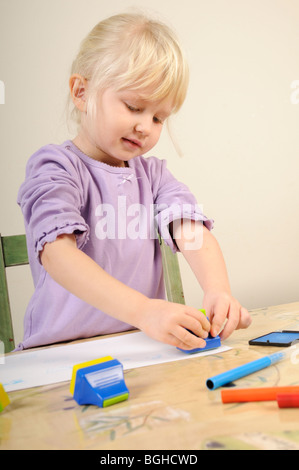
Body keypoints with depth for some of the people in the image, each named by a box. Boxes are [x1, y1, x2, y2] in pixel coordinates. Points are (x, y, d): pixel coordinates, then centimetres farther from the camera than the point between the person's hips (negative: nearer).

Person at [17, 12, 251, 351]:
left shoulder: (152, 173, 13)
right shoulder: (55, 166, -6)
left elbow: (192, 233, -2)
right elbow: (57, 253, -22)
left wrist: (218, 291, -23)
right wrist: (142, 310, -34)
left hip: (148, 343, 6)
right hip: (65, 347, -5)